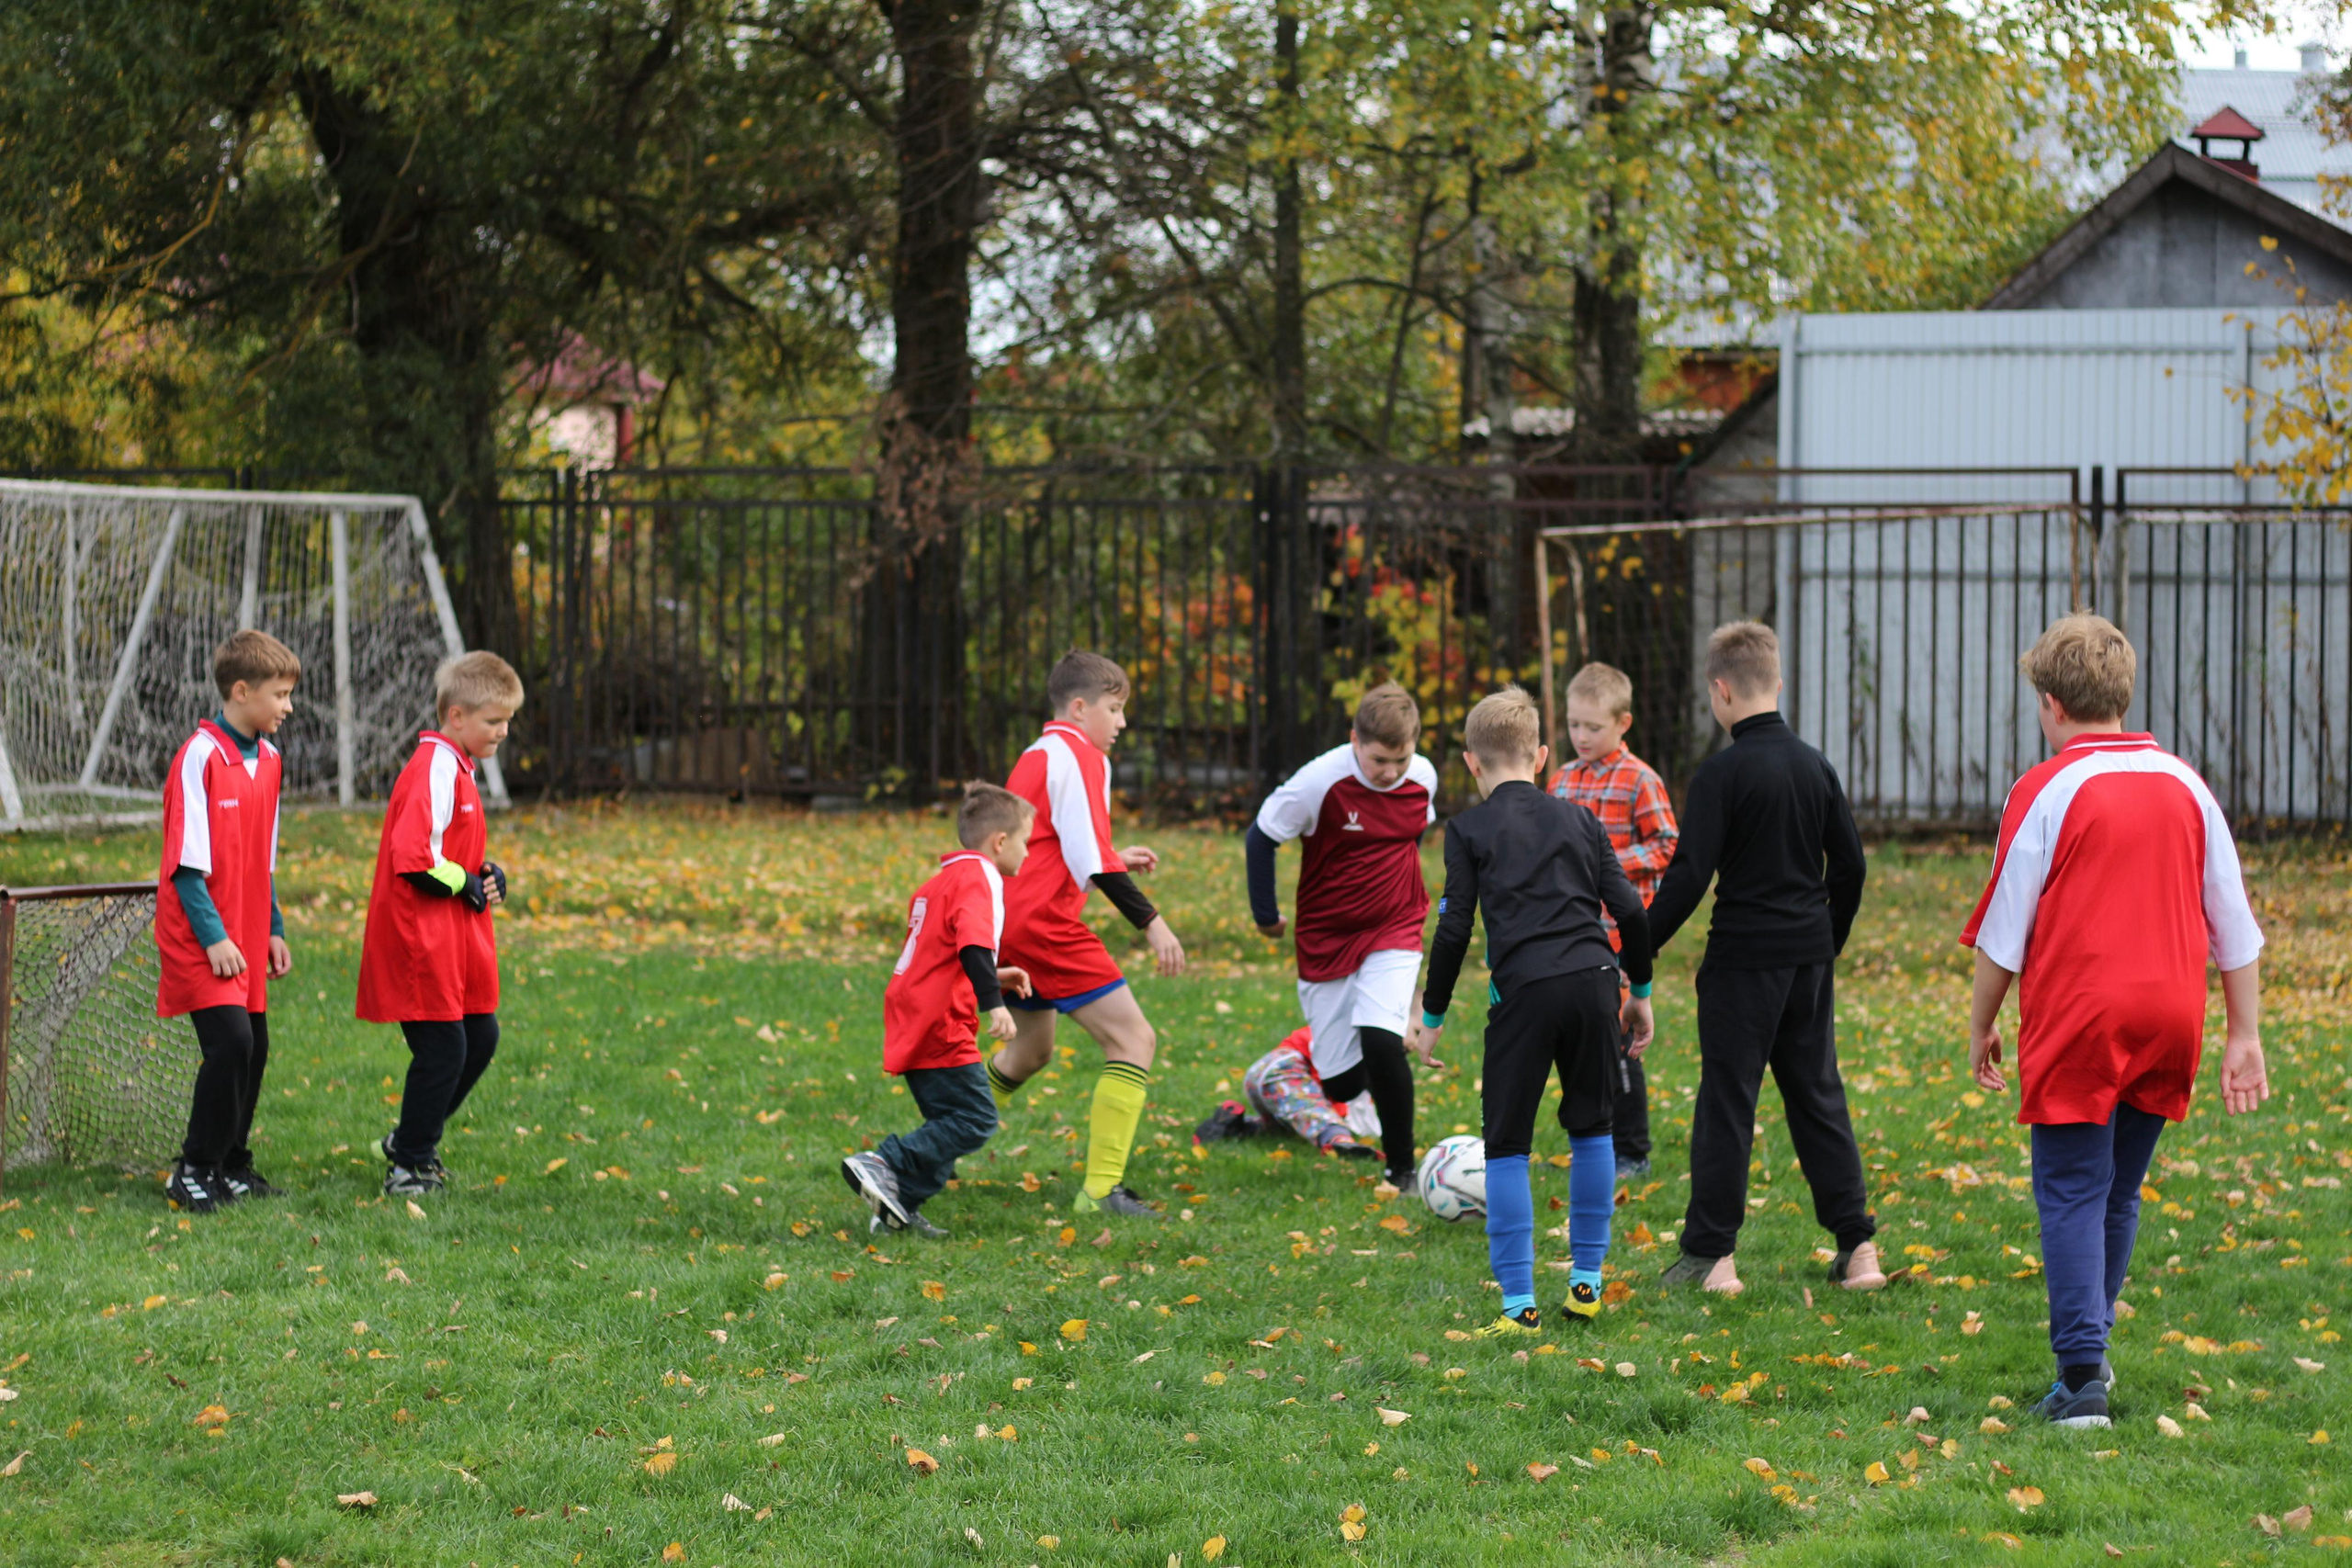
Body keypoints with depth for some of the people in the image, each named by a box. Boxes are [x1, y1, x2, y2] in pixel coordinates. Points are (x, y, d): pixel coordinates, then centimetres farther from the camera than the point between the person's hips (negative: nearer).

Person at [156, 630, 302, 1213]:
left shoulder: (267, 759, 10)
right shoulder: (200, 757, -15)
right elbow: (187, 862, -16)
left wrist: (274, 930, 15)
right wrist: (213, 936, -18)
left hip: (246, 937, 8)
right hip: (202, 938, -8)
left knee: (254, 1045, 7)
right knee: (230, 1040, -16)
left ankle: (231, 1166, 20)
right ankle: (194, 1171, -7)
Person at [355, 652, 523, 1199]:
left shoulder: (457, 768, 15)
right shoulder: (434, 770, -17)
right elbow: (413, 858, -26)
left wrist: (485, 874, 7)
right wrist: (466, 885, -14)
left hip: (457, 940, 10)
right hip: (422, 939, -10)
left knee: (480, 1038, 14)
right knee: (442, 1049, -5)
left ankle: (412, 1140, 27)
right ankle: (410, 1167, 5)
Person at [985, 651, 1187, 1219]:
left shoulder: (1036, 755, 20)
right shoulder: (1079, 756, -9)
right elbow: (1090, 857, -18)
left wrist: (1115, 861, 24)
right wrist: (1150, 921, -17)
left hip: (1005, 919, 10)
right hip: (1044, 922, -10)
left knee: (1031, 1047, 29)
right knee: (1134, 1039, -11)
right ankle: (1102, 1189, -17)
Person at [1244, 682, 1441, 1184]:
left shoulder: (1423, 778, -9)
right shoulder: (1321, 782, -20)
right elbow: (1261, 838, -7)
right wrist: (1265, 914, -1)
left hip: (1394, 932, 1)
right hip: (1326, 936, -1)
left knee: (1380, 1040, -25)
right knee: (1341, 1082, 1)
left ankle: (1402, 1166, -12)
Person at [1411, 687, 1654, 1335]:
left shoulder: (1470, 828, 6)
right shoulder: (1578, 820, 16)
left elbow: (1454, 930, 1)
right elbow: (1630, 911, 11)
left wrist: (1433, 1016, 10)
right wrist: (1640, 992, 22)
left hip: (1524, 990, -4)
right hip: (1594, 982, 4)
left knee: (1506, 1144, 3)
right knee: (1591, 1128, 19)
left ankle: (1519, 1304, -2)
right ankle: (1586, 1283, 22)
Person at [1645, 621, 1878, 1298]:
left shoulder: (1722, 774, -13)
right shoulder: (1816, 766, 6)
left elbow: (1688, 876, -16)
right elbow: (1849, 866, 11)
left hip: (1744, 960, -5)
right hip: (1810, 955, 6)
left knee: (1726, 1101, 1)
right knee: (1817, 1096, 12)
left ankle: (1709, 1253, 3)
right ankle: (1857, 1245, 9)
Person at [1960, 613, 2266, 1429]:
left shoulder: (2048, 790, -8)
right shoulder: (2184, 786, 7)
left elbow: (2005, 929, -4)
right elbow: (2235, 927, 10)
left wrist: (1981, 1025, 8)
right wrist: (2244, 1035, 15)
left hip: (2077, 1020, -5)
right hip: (2166, 1021, 5)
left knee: (2072, 1196, -2)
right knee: (2118, 1195, 17)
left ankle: (2081, 1376, -10)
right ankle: (2088, 1350, 25)